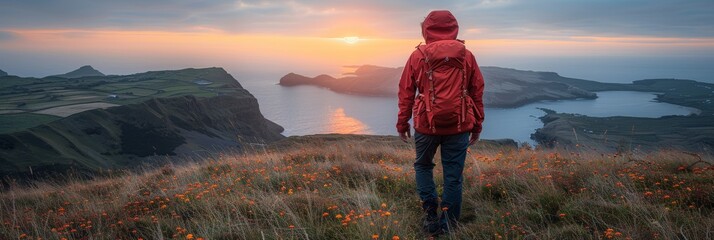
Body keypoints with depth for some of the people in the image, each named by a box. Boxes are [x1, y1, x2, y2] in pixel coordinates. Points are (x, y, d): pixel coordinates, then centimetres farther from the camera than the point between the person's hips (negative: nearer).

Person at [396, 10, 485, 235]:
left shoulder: (418, 56, 0)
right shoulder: (467, 56, 4)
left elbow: (406, 92, 3)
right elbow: (477, 92, 8)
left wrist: (402, 123, 13)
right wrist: (477, 124, 18)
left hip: (427, 124, -1)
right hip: (459, 125, 1)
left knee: (423, 165, 21)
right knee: (453, 174, 10)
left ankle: (430, 213, 11)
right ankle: (447, 221, 15)